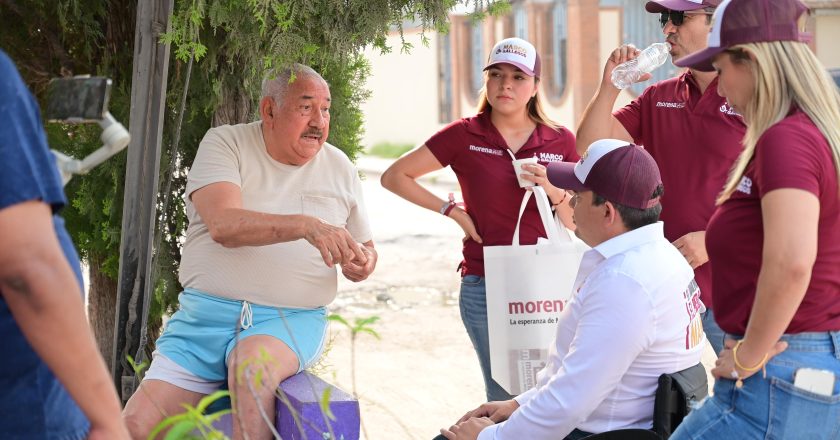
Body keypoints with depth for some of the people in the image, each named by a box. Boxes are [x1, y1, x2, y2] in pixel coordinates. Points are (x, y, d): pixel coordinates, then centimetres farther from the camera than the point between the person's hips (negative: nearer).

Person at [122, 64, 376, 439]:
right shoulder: (225, 144, -1)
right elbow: (223, 225, -18)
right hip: (205, 315, 0)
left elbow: (364, 247, 22)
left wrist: (363, 264, -4)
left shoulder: (339, 167, 10)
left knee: (252, 364, -35)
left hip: (291, 321, 1)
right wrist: (305, 225, -31)